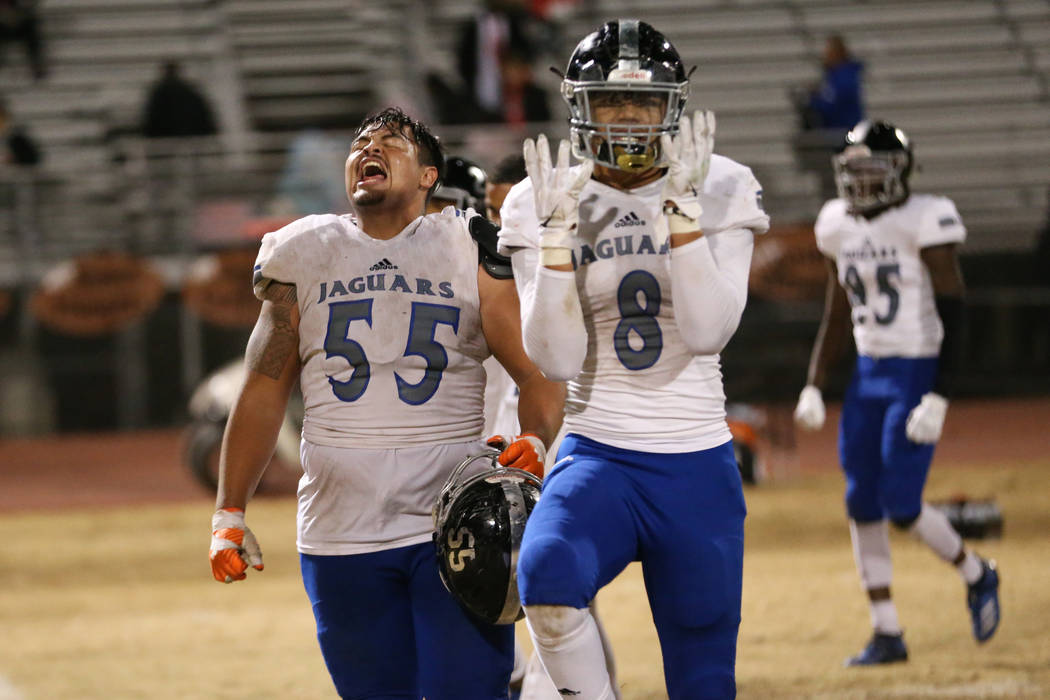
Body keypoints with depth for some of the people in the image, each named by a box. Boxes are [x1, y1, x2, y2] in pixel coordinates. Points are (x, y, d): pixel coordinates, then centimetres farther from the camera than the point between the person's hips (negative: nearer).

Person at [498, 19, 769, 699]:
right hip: (598, 457, -1)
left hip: (698, 468, 1)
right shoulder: (546, 205, 0)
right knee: (547, 576, -35)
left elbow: (707, 331, -14)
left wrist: (681, 207, -19)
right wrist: (558, 230, -16)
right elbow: (556, 358, -9)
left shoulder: (720, 191, 0)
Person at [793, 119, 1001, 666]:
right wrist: (814, 387, 10)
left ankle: (976, 576, 19)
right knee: (862, 505, 2)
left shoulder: (925, 223, -14)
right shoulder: (841, 228, 7)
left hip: (919, 375, -7)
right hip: (869, 375, 7)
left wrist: (938, 398, -20)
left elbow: (953, 316, -15)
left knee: (901, 506, -9)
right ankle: (886, 635, 10)